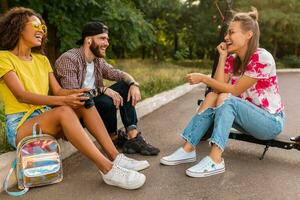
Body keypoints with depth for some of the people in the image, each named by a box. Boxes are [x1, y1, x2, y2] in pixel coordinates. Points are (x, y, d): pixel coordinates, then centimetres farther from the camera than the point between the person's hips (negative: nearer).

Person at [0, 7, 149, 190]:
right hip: (20, 125, -6)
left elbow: (58, 90, 5)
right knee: (64, 111, -34)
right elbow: (21, 95, -20)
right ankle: (108, 170, -41)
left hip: (46, 118, 6)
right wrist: (63, 101, -31)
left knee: (84, 102, -19)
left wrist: (76, 92, -17)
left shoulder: (42, 59, 14)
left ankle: (115, 157, -26)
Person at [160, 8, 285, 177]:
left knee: (226, 99, -30)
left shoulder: (261, 58, -19)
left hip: (271, 121, -6)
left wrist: (203, 78, -21)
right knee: (212, 97, -18)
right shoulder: (232, 60, 1)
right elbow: (218, 87, -13)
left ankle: (215, 160, -37)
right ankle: (188, 149, -21)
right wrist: (222, 56, -12)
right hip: (249, 117, 6)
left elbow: (235, 91, -22)